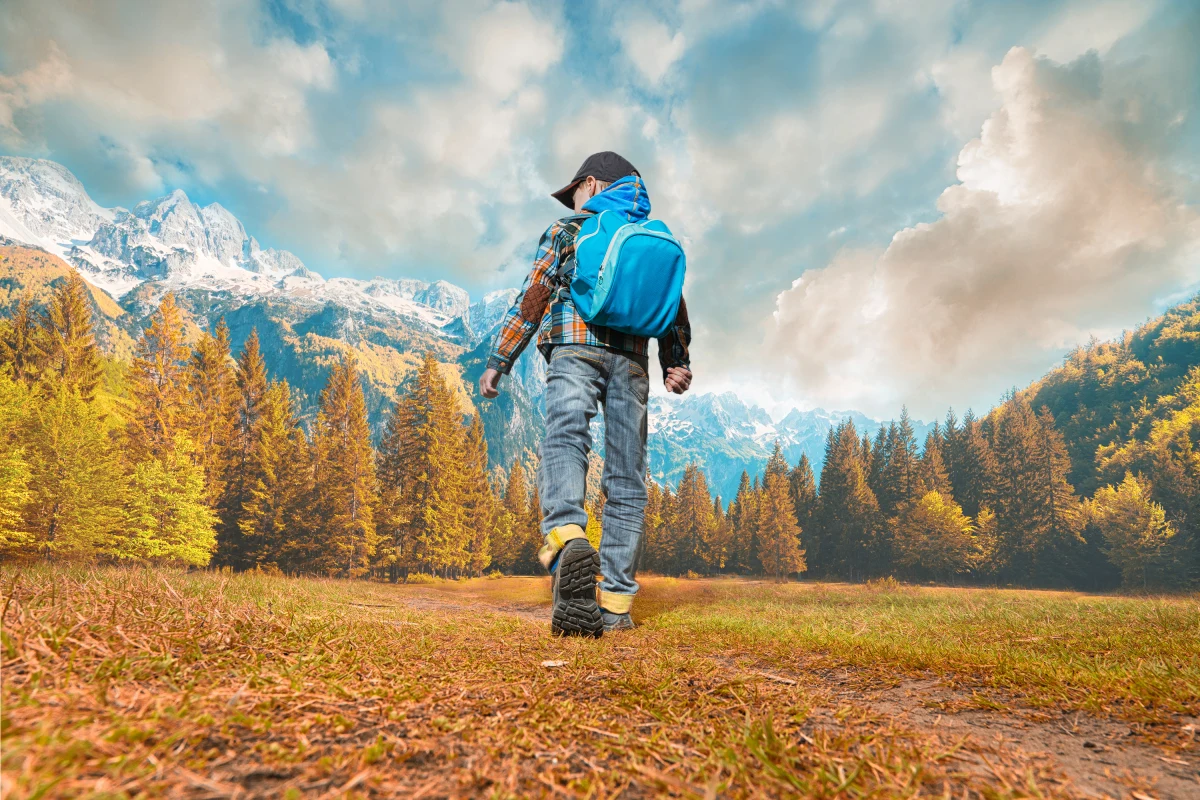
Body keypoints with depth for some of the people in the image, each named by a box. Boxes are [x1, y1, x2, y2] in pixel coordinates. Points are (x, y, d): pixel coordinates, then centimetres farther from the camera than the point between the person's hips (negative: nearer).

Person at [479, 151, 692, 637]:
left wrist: (497, 360, 7)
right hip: (631, 359, 4)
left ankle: (568, 541, -52)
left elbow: (532, 297, 7)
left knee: (564, 437, -22)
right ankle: (615, 604, -1)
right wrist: (677, 364, 12)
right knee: (626, 477, 2)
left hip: (577, 348, -3)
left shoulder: (567, 229, 16)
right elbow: (672, 304, 18)